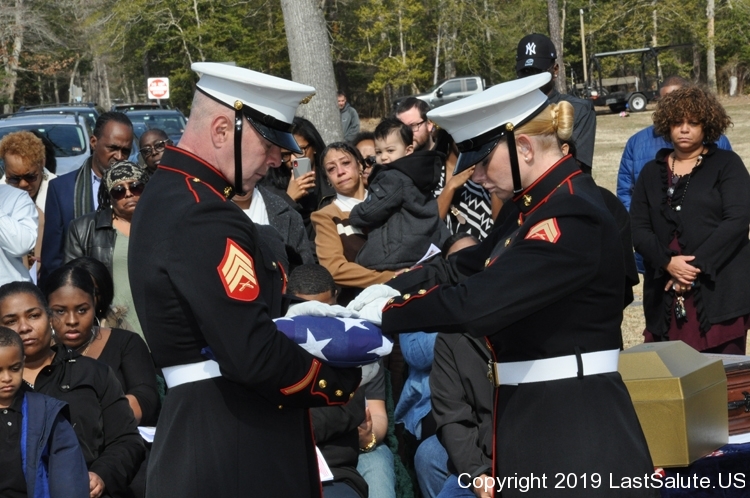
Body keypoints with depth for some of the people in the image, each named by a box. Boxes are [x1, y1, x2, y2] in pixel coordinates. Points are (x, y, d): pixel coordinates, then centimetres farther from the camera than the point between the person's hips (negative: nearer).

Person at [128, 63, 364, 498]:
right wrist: (345, 381, -11)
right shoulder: (204, 219, -21)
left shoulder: (167, 196, 12)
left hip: (200, 430, 10)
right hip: (236, 450, -10)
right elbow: (253, 355, -26)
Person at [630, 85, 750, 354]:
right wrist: (668, 263, -11)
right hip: (667, 291, 3)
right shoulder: (652, 172, 16)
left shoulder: (727, 164, 5)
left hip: (720, 289, -3)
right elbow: (638, 229, 7)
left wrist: (697, 266, -14)